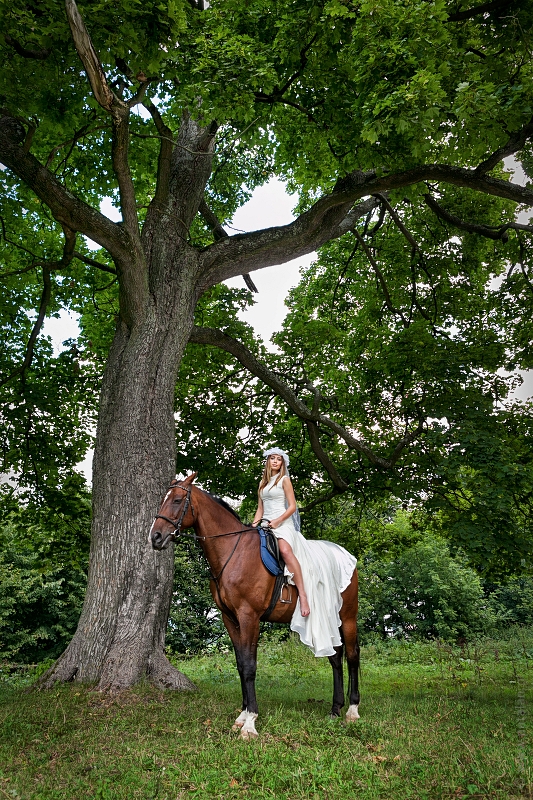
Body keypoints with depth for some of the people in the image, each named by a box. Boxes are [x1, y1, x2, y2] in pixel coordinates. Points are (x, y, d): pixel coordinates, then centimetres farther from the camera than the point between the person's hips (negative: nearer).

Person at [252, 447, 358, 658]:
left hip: (283, 525, -7)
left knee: (286, 550, -34)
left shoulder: (284, 480, 5)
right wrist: (254, 525, 4)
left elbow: (292, 506, -2)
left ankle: (304, 596, -39)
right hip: (266, 526, 7)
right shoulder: (263, 483, 21)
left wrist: (278, 521, -15)